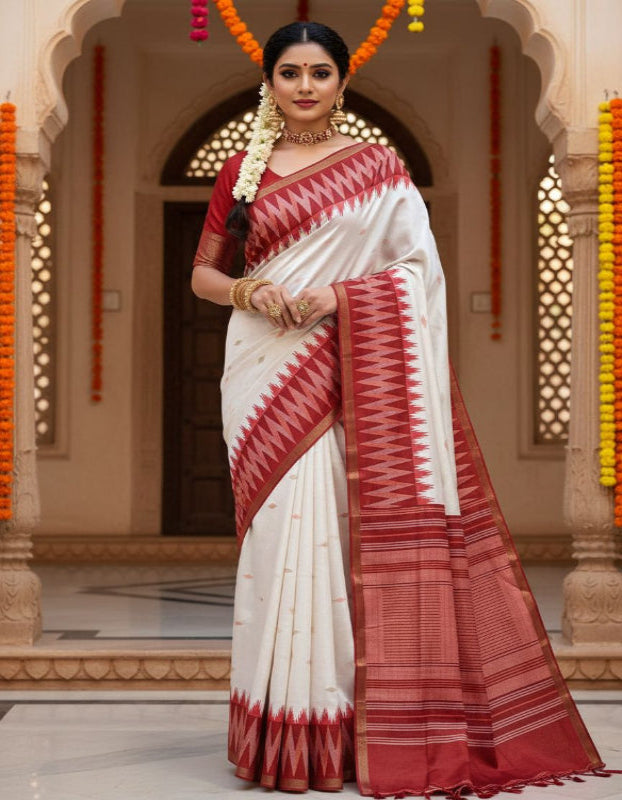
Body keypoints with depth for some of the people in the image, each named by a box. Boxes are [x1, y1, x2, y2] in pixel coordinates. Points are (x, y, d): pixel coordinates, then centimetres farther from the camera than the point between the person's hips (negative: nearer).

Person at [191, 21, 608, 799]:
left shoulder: (377, 166, 8)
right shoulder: (241, 170, 12)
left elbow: (418, 267, 2)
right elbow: (202, 273, 15)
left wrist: (339, 294, -12)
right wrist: (244, 290, -6)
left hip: (349, 372, -1)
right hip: (267, 372, 1)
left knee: (337, 527, -7)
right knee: (280, 525, -4)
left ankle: (349, 728, 1)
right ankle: (285, 734, 1)